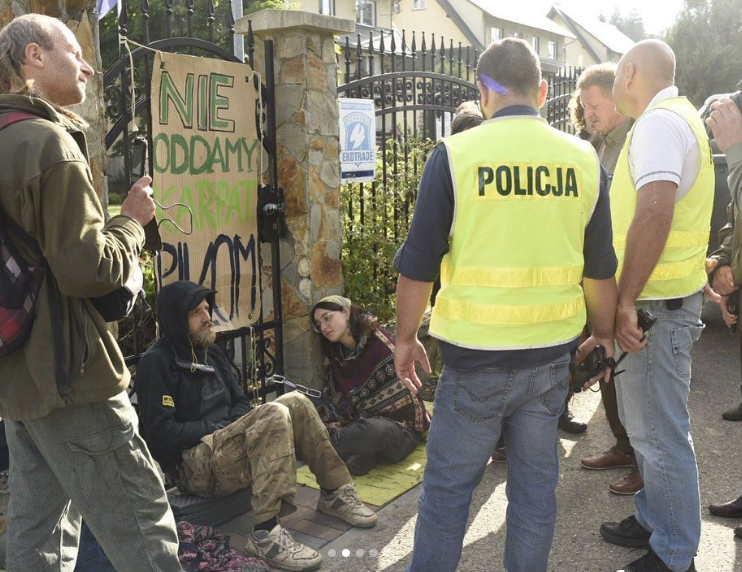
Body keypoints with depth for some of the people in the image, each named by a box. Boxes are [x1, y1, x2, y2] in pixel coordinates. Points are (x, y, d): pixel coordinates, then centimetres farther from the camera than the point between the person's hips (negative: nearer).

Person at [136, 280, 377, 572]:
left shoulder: (211, 351, 15)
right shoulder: (157, 362, -11)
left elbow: (240, 403, 20)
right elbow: (161, 434, -18)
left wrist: (235, 426, -4)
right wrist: (222, 426, -15)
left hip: (224, 444, 8)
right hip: (193, 465, -8)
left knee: (296, 403, -6)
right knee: (275, 415, -29)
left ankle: (334, 493, 2)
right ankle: (265, 534, -35)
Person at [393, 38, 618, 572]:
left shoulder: (455, 154, -9)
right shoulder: (583, 158, 1)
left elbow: (418, 264, -7)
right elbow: (601, 268, 9)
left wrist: (406, 337, 7)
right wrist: (604, 332, 23)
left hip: (476, 356, -3)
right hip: (552, 353, 4)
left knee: (447, 485, 11)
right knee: (536, 484, 17)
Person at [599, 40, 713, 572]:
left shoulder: (659, 122, -15)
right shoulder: (680, 118, 19)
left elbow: (655, 212, -29)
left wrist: (624, 301, -26)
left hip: (655, 305, -11)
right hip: (659, 299, 11)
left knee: (660, 434, 0)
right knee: (645, 421, 20)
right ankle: (654, 521, 35)